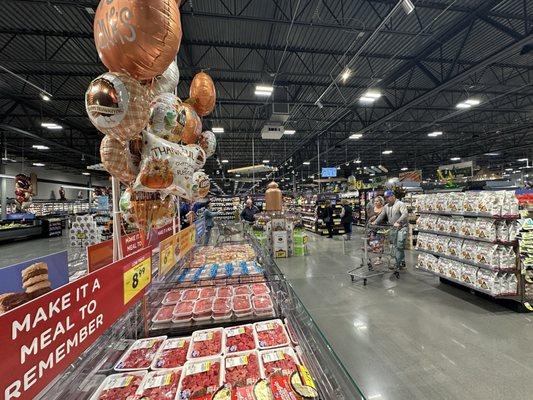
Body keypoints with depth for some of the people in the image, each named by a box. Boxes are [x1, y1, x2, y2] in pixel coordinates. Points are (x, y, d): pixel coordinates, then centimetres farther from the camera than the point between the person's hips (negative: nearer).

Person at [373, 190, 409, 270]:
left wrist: (398, 222, -36)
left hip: (402, 228, -7)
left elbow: (405, 214, -24)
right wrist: (375, 222, 3)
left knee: (399, 246, -9)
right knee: (394, 246, 9)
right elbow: (381, 215, 14)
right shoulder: (386, 207, 13)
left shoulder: (401, 204, -9)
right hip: (393, 228, 7)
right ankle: (399, 263, 19)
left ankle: (400, 263, 0)